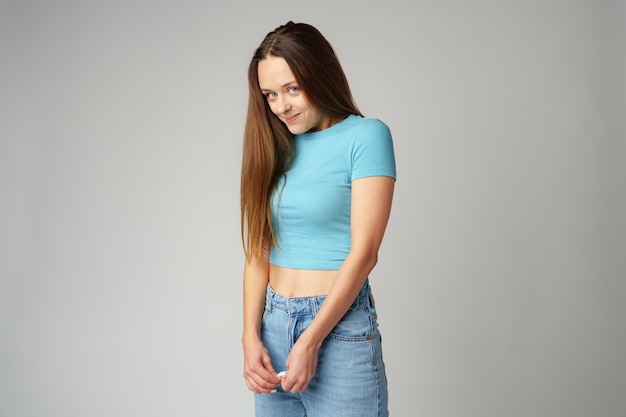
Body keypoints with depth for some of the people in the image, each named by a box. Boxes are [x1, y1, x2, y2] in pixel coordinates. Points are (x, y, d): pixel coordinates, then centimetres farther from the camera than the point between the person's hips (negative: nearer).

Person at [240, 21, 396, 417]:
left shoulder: (366, 135, -7)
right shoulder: (276, 148, 8)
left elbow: (364, 251, -13)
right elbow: (258, 252, 4)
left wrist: (310, 341, -15)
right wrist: (251, 338, -6)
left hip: (339, 326, -5)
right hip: (273, 322, 5)